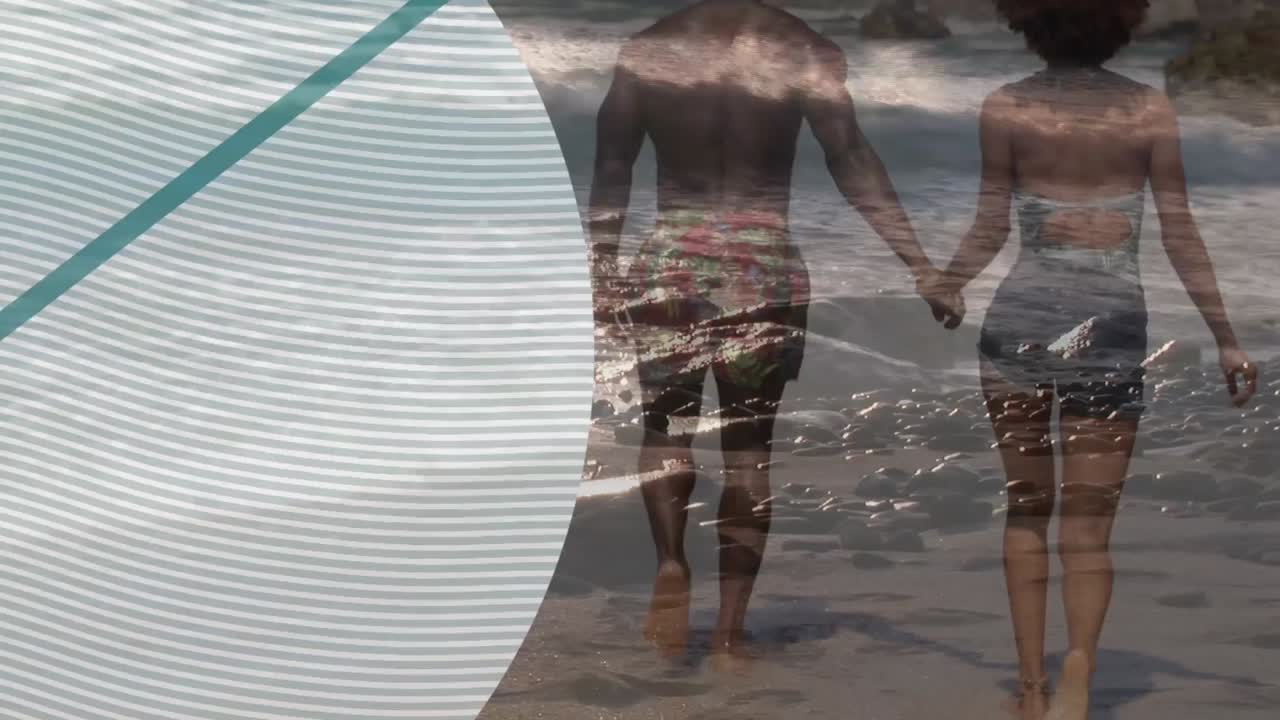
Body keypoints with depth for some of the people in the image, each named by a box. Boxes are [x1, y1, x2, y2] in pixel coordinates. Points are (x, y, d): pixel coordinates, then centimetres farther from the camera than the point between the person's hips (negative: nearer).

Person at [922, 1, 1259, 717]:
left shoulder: (1006, 108, 0)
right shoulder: (1151, 109, 1)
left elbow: (989, 232, 0)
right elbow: (1181, 236, 1)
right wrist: (1228, 339, 6)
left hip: (1020, 316, 0)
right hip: (1111, 323, 0)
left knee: (1027, 510, 15)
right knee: (1088, 525, 3)